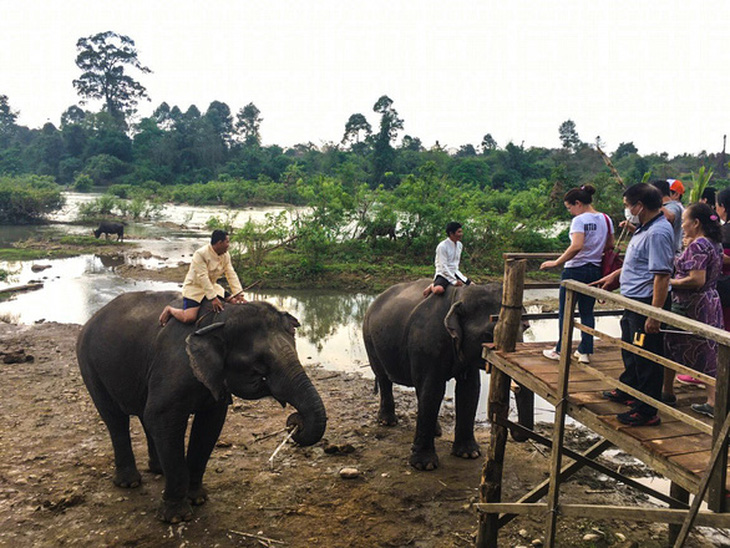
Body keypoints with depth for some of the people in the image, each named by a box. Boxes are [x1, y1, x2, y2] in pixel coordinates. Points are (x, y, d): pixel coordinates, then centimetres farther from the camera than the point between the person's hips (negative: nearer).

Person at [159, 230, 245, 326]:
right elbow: (202, 277, -28)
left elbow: (231, 274, -4)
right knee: (189, 318, -25)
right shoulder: (201, 254, -24)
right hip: (194, 287, -8)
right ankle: (169, 310, 7)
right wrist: (213, 298, -33)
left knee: (234, 302, -1)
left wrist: (239, 294, -15)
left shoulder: (226, 255, -1)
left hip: (212, 286, 8)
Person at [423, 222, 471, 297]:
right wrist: (454, 281, -18)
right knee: (438, 290, -37)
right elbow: (443, 266, -19)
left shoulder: (460, 245, 4)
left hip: (455, 273, 8)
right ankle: (432, 286, 1)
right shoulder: (442, 246, -17)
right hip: (444, 274, -8)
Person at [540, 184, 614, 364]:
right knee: (587, 312, 13)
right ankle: (585, 351, 14)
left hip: (575, 270, -7)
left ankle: (560, 350, 13)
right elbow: (610, 245, 14)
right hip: (595, 271, 7)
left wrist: (556, 262, -24)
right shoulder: (606, 219, 6)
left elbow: (576, 246, -28)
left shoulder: (579, 220, -16)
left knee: (565, 312, 5)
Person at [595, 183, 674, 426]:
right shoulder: (645, 229, 10)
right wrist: (614, 275, 31)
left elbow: (662, 275, -27)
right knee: (630, 350, 25)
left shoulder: (658, 233, -23)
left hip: (646, 304, -11)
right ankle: (628, 390, 44)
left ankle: (647, 411, 11)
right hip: (633, 301, 11)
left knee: (646, 358, 0)